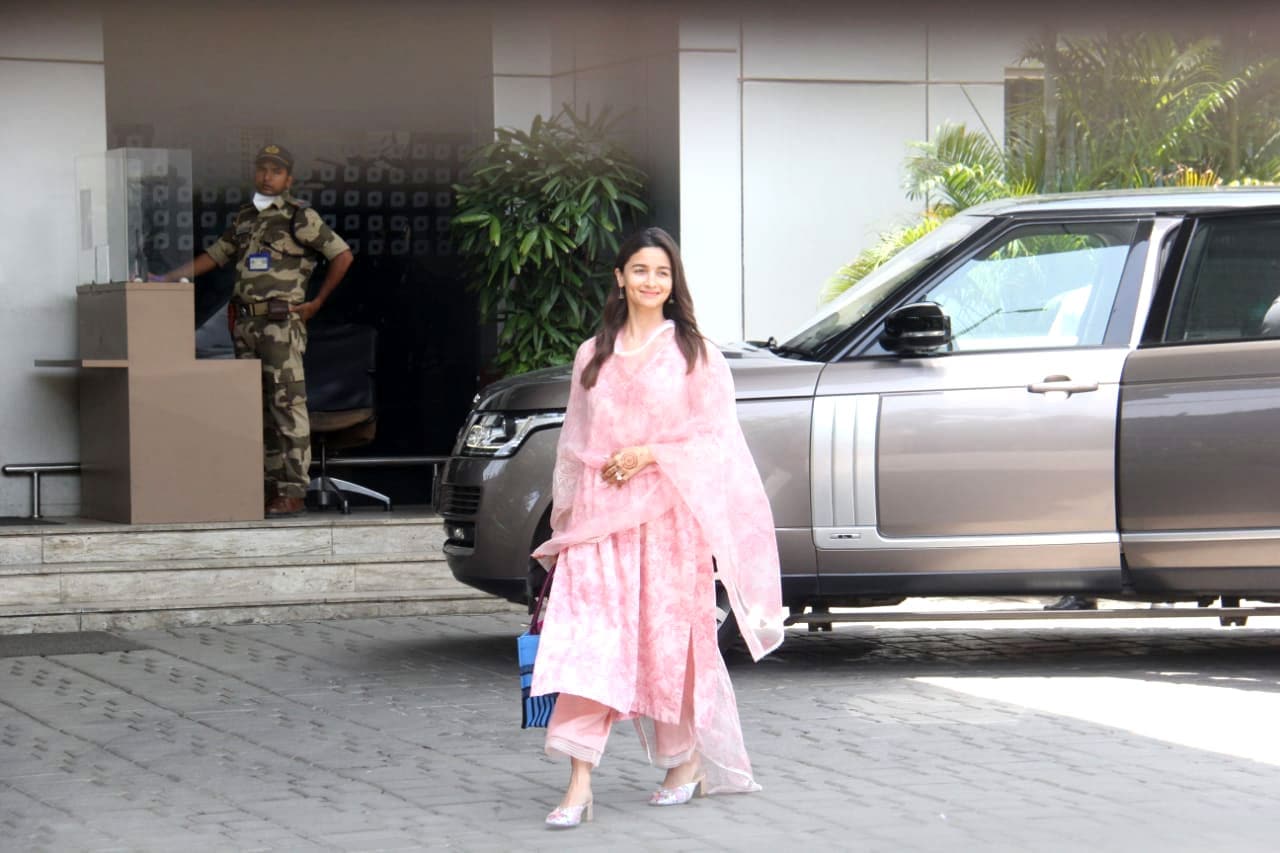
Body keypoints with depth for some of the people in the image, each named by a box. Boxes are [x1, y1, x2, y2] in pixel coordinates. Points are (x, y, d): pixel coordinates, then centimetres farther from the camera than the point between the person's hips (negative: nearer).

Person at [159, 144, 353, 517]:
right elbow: (214, 256, 23)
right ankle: (268, 484, 13)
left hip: (281, 322, -7)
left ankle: (293, 490, -10)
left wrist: (317, 302, -3)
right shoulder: (245, 218, 16)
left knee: (287, 405, -9)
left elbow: (342, 255, -4)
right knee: (257, 406, 8)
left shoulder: (299, 217, -3)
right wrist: (167, 278, 16)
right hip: (245, 323, 7)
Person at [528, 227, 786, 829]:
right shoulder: (593, 356, 14)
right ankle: (579, 785, -16)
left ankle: (687, 759, 26)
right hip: (600, 515, 2)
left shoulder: (695, 354, 4)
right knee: (589, 641, -11)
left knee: (671, 638, 4)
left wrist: (651, 454, -12)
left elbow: (717, 437, 0)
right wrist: (566, 518, 16)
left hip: (669, 514, -2)